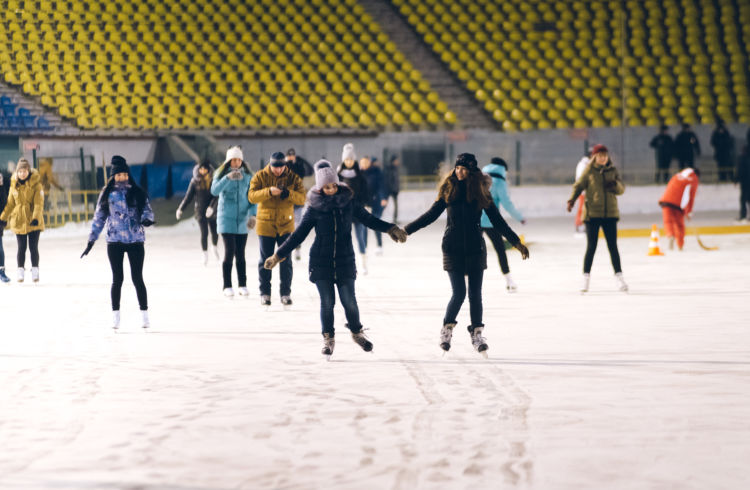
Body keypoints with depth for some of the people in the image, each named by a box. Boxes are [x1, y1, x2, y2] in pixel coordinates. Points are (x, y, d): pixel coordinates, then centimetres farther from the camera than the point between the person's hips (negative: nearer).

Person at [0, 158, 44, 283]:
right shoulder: (14, 184, 5)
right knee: (21, 248, 3)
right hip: (19, 220, 2)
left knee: (33, 247, -1)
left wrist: (36, 217, -24)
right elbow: (10, 203, 13)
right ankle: (20, 271, 13)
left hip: (33, 221, -2)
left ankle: (35, 271, 11)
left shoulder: (35, 183, -6)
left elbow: (39, 202, -11)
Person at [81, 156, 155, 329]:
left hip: (136, 241, -1)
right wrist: (91, 241, 8)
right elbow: (99, 218, 10)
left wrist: (146, 219, -25)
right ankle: (115, 315, 8)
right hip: (115, 242, 1)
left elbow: (147, 210, 0)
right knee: (117, 278, 0)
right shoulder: (108, 195, 7)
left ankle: (144, 315, 5)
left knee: (137, 278, -2)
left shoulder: (138, 193, 6)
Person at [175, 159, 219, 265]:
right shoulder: (195, 181, -3)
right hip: (200, 211, -1)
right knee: (204, 233, -8)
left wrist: (211, 207, -25)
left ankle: (214, 247, 37)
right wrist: (180, 209, -6)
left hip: (212, 211, 1)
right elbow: (188, 196, 0)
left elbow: (217, 196, -10)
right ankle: (205, 255, 7)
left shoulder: (213, 180, -3)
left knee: (215, 232, 5)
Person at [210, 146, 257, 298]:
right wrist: (228, 178, -30)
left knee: (240, 254, 4)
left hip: (242, 220, 2)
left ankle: (242, 285, 11)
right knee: (229, 252, -8)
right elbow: (214, 191, -17)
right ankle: (227, 286, -2)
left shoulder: (247, 175, 5)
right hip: (226, 219, -2)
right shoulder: (221, 174, -1)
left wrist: (252, 214, -6)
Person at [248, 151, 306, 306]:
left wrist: (288, 193, -26)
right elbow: (252, 196, -15)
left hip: (286, 225, 0)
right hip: (266, 224, 0)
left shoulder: (293, 178, -1)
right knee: (265, 260, 5)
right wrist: (269, 191, -30)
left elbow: (302, 199, -7)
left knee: (285, 260, 2)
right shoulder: (260, 177, -3)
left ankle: (285, 293, 10)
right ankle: (265, 293, 14)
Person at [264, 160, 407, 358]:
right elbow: (299, 234, 3)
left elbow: (368, 219, 12)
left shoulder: (348, 202, 0)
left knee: (349, 301, -3)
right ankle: (328, 338, 17)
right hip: (321, 262, -1)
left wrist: (390, 228, 0)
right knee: (327, 302, -1)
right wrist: (278, 255, 1)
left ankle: (357, 332, 22)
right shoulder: (314, 207, -3)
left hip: (344, 261, 1)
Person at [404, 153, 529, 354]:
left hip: (475, 249, 1)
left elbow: (497, 221, 5)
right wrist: (406, 230, 4)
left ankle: (477, 334, 12)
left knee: (475, 294, 1)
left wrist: (516, 242, 2)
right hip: (453, 249, -1)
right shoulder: (449, 190, 1)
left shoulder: (480, 192, 0)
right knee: (459, 293, -8)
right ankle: (447, 329, 13)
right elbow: (431, 215, 7)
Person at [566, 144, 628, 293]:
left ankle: (618, 276, 12)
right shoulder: (589, 171, -1)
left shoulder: (612, 171, 8)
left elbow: (621, 190, 9)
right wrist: (572, 200, -14)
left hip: (610, 213, 3)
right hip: (592, 213, -3)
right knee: (591, 247, -2)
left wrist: (615, 184, -13)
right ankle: (586, 278, 8)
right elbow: (578, 186, 1)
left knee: (613, 246, 4)